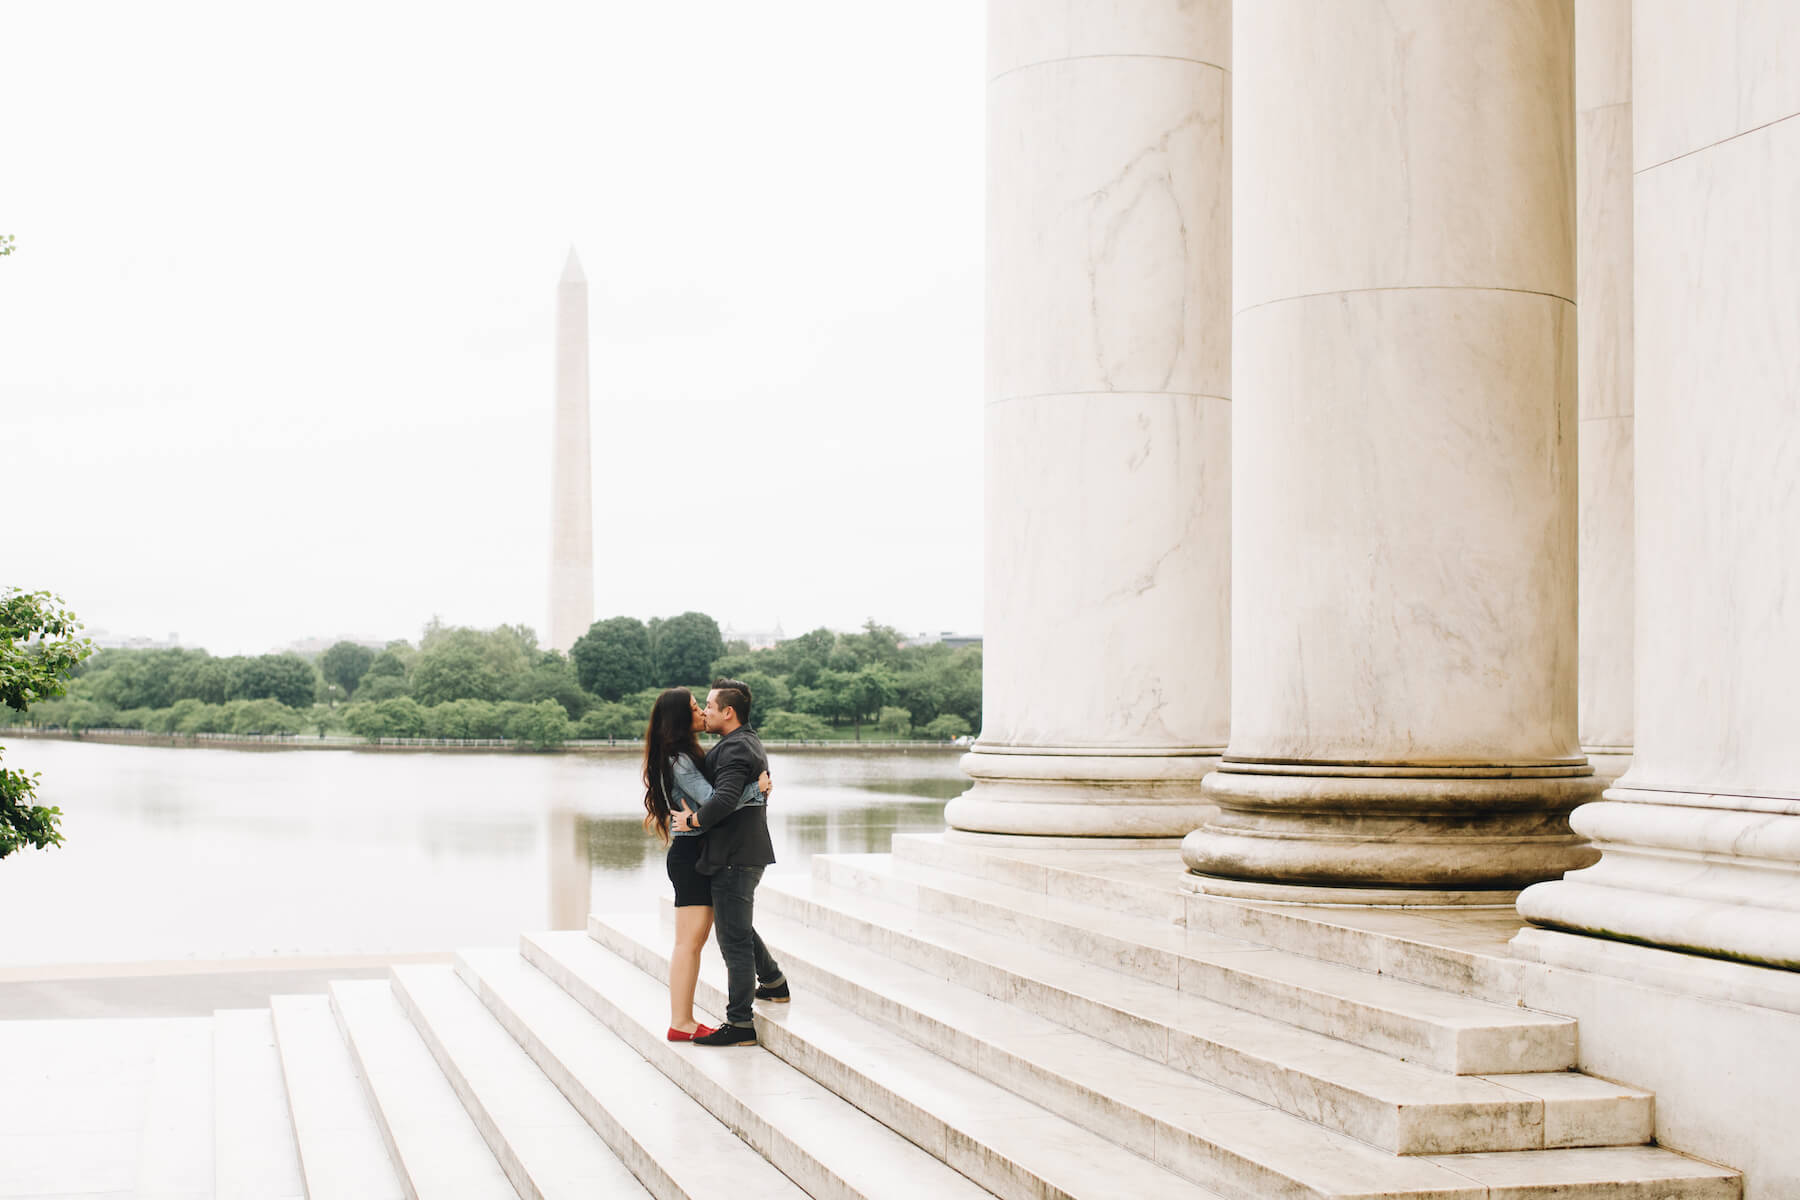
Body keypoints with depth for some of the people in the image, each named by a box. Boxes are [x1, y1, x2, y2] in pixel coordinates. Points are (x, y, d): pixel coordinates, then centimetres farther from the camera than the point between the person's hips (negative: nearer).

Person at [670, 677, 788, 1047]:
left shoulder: (734, 749, -18)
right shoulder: (751, 743, 15)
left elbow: (725, 800, -31)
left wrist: (692, 819, -18)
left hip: (733, 857, -10)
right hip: (750, 850, 10)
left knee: (734, 938, -5)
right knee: (739, 927, 28)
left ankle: (740, 1024, -1)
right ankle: (774, 983, 42)